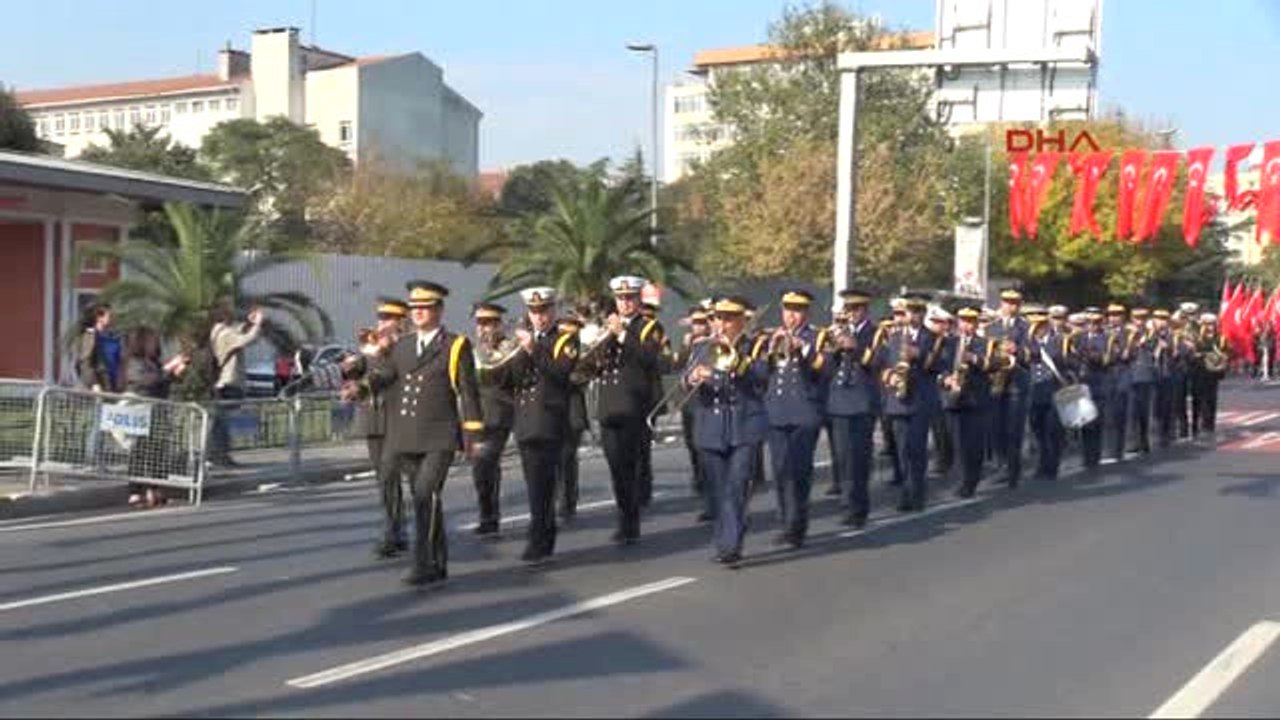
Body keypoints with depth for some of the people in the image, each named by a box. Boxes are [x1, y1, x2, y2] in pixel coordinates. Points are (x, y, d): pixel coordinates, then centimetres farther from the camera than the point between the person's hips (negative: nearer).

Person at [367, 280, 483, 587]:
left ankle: (424, 565, -15)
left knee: (427, 495, -17)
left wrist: (471, 435, -4)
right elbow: (378, 380, 7)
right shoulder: (400, 346, 15)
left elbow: (468, 391, -1)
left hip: (439, 438, -5)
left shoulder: (456, 346, 1)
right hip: (406, 437, 5)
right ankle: (438, 564, 21)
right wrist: (381, 353, -10)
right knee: (423, 499, 11)